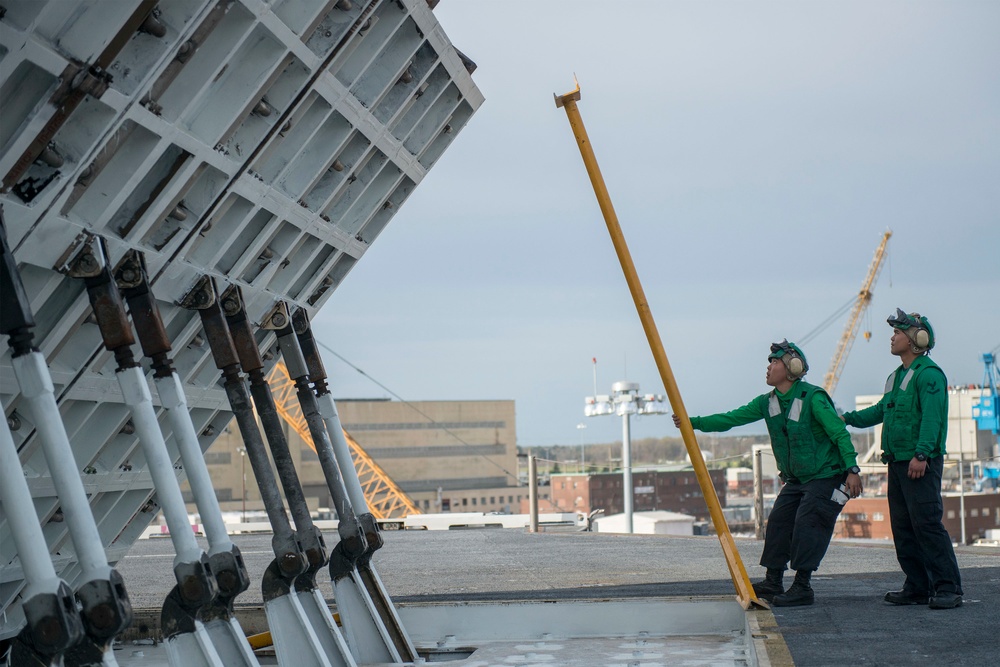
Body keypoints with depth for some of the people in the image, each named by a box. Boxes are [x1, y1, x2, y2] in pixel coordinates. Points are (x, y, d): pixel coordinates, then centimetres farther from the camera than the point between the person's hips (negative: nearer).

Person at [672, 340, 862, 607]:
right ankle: (773, 583, 7)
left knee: (806, 524, -16)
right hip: (796, 479, 8)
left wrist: (852, 469, -23)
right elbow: (732, 419, 3)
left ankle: (802, 587, -13)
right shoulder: (767, 403, 5)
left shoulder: (813, 398, -18)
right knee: (778, 522, 1)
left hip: (826, 476, -8)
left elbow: (839, 433, -18)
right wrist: (694, 422, -5)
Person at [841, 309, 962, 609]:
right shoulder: (897, 376, 19)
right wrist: (848, 418, 27)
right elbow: (881, 410, 33)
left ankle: (948, 588, -11)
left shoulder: (929, 374, -10)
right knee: (902, 526, 9)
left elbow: (932, 418, -19)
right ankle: (917, 587, 14)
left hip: (921, 464, -9)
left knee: (927, 523, -13)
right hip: (897, 462, 9)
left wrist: (921, 454, -27)